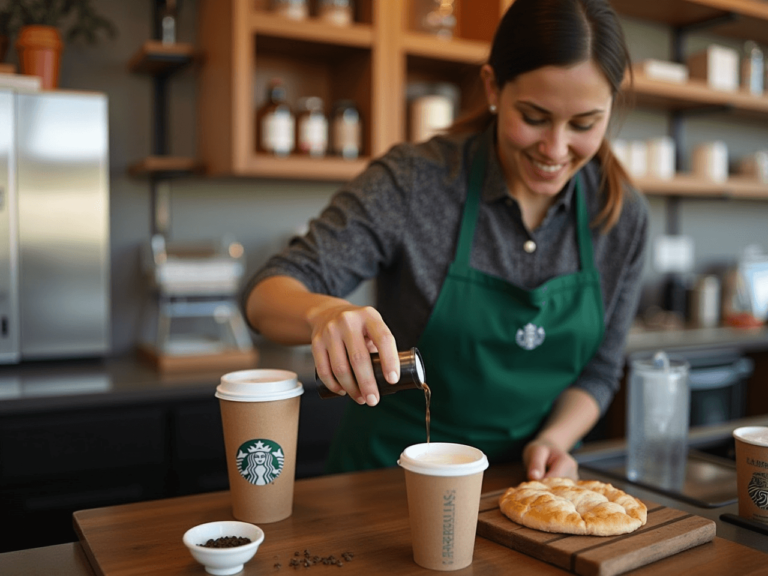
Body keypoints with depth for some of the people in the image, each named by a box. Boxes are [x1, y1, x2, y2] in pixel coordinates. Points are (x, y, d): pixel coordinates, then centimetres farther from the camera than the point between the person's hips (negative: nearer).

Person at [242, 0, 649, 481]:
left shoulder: (623, 215, -5)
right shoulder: (412, 183, -16)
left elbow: (599, 368, 6)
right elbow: (267, 294, -17)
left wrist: (554, 439, -13)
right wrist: (323, 312, -38)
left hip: (525, 482, 2)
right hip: (389, 475, -2)